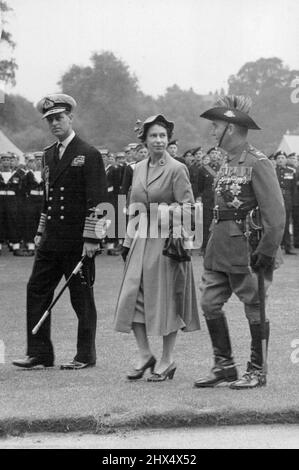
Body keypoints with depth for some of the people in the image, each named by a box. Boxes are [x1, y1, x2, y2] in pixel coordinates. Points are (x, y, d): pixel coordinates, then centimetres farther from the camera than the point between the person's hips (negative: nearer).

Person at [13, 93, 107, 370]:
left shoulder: (89, 155, -7)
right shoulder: (49, 154, 15)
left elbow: (97, 200, -11)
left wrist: (91, 238, -16)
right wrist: (41, 232, 16)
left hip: (77, 241, -7)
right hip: (51, 240, 7)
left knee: (82, 298, 1)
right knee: (37, 291, 3)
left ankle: (86, 356, 11)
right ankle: (40, 353, 9)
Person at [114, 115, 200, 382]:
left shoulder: (177, 169, -6)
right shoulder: (139, 169, 12)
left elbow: (188, 207, -7)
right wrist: (128, 243, 15)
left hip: (166, 240, -6)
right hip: (141, 240, 6)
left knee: (165, 299, -1)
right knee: (132, 297, -1)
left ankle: (167, 361, 10)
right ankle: (145, 356, 12)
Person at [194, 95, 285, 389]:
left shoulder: (257, 163, -14)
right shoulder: (227, 162, 13)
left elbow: (276, 213, -17)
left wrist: (267, 252, -19)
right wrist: (214, 242, 18)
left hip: (246, 246, -9)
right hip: (220, 248, 9)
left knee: (255, 308, 2)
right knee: (210, 304, 7)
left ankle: (257, 371, 12)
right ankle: (224, 367, 18)